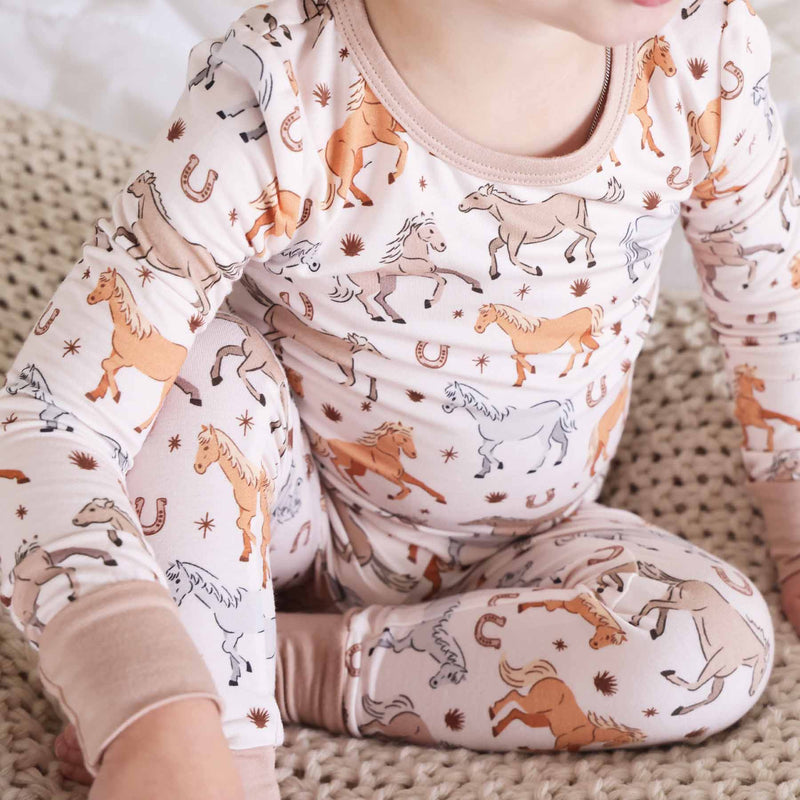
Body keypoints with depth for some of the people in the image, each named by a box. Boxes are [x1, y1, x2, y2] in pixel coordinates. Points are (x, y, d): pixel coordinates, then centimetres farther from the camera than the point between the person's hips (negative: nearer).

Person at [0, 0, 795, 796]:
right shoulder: (275, 97, -33)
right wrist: (155, 719, -49)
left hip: (520, 549, 4)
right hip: (293, 513, -3)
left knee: (721, 647, -24)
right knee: (207, 365, -31)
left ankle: (296, 663, -14)